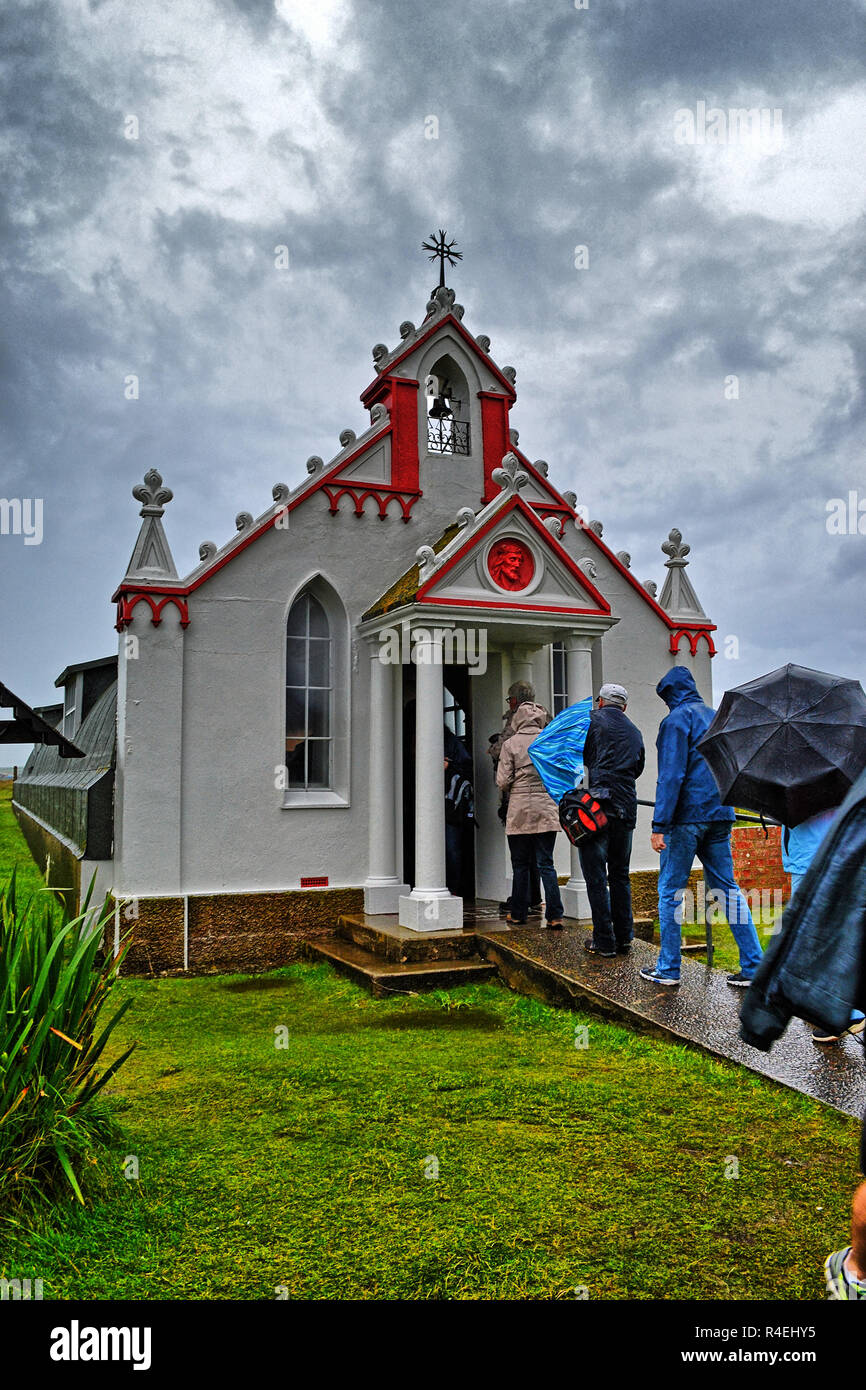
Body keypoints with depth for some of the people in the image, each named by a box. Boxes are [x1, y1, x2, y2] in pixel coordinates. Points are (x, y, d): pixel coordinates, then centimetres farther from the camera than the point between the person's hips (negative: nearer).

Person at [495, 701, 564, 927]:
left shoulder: (510, 744, -6)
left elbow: (502, 782, -7)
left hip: (520, 811, -2)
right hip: (547, 810, 2)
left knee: (520, 865, 9)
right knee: (546, 864, 5)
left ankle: (518, 914, 17)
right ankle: (555, 915, -1)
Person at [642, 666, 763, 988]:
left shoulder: (676, 720, -9)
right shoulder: (716, 717, 14)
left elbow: (671, 776, -16)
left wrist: (659, 825, -17)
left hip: (687, 816, -7)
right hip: (720, 815, 7)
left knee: (670, 891, 3)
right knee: (727, 888, 11)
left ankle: (668, 969, 8)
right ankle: (753, 967, 9)